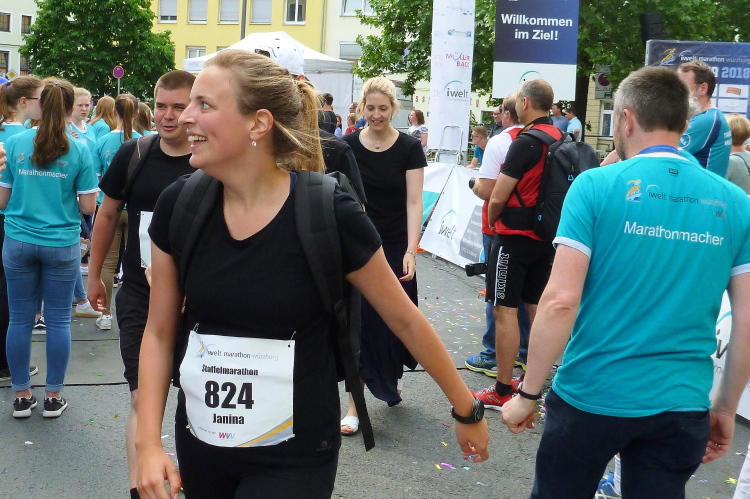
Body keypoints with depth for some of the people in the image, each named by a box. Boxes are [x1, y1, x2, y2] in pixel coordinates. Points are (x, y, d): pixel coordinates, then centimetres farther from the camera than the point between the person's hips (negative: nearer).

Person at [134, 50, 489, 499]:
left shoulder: (328, 215, -18)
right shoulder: (178, 207, -8)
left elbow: (405, 320, -5)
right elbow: (159, 333, 3)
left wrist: (466, 409, 4)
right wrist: (149, 443, -7)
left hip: (293, 460, -4)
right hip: (199, 449, 4)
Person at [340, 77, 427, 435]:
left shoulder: (409, 148, -5)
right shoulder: (348, 146, -2)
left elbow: (414, 202, -10)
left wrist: (411, 251, -19)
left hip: (396, 247, 0)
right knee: (359, 320, -2)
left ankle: (390, 380, 37)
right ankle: (355, 402, 2)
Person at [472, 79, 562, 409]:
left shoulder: (525, 142, -18)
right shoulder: (560, 139, 6)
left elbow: (498, 197, -17)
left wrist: (492, 220, 3)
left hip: (515, 235, -8)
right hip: (546, 234, 8)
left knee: (505, 310, -3)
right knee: (537, 307, 15)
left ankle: (503, 391, 1)